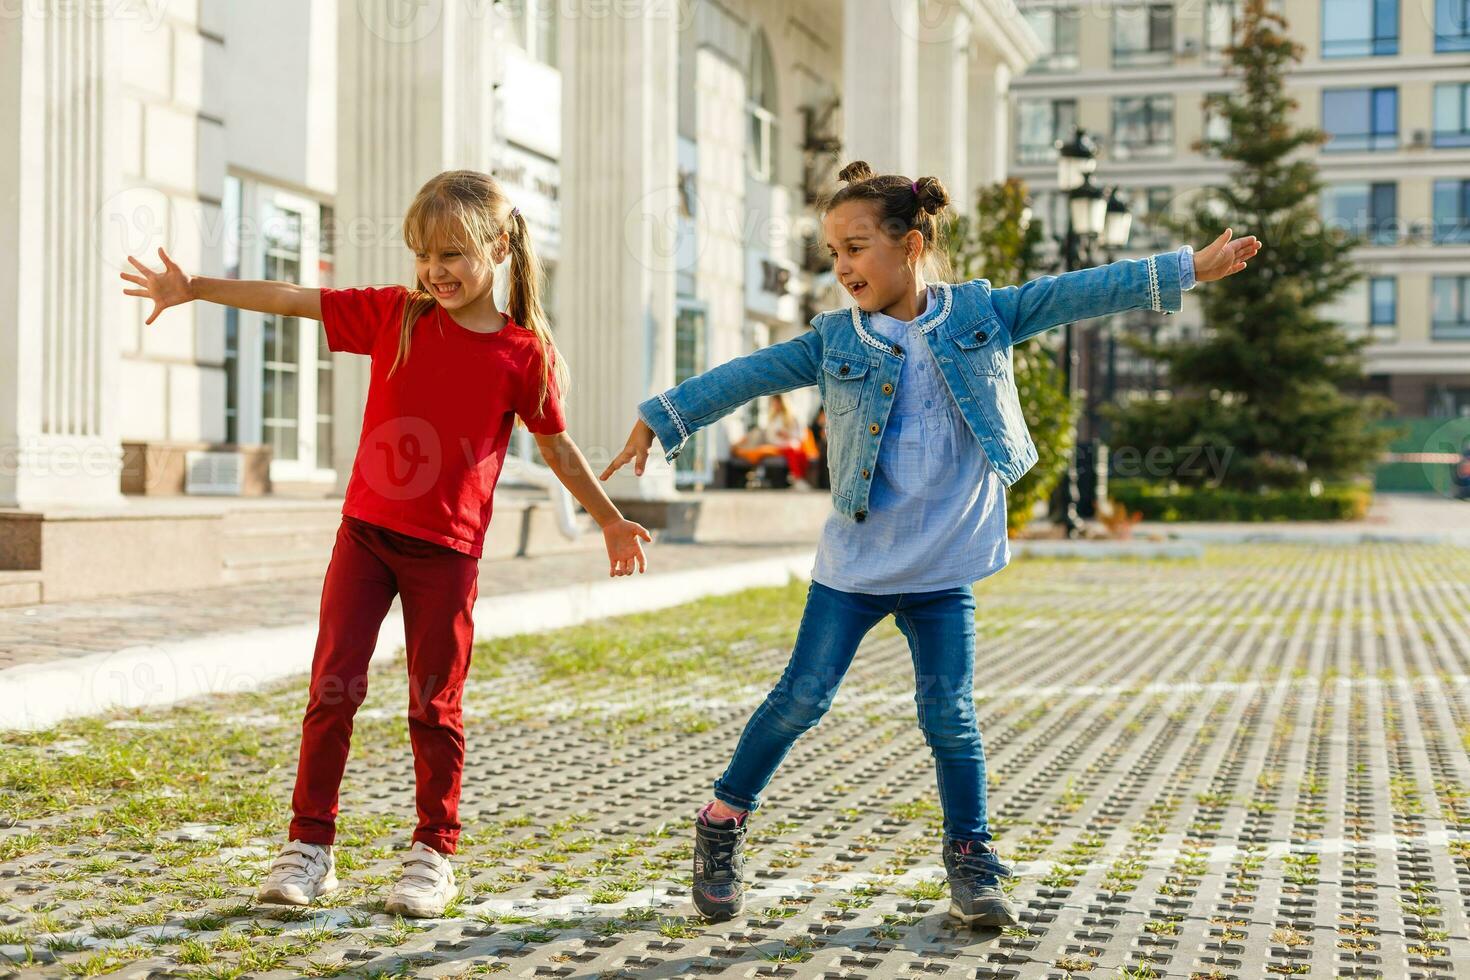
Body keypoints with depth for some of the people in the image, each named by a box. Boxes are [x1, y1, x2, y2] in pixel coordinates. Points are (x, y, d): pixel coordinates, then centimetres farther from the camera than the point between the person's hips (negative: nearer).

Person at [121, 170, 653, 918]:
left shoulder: (522, 352, -3)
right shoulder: (394, 314, 0)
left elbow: (557, 446, 7)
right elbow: (293, 299, -1)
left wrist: (612, 522, 13)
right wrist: (194, 288, -5)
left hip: (447, 551, -1)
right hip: (366, 531, 2)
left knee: (435, 703, 6)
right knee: (332, 684, 1)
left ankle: (433, 855, 19)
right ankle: (309, 844, 11)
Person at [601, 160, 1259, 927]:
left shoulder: (980, 314, 0)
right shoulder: (834, 340, 0)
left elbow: (1078, 294, -4)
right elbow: (744, 377, 3)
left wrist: (1189, 269, -6)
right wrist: (662, 420, 4)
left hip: (944, 570, 0)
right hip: (852, 565, 0)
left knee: (949, 715, 0)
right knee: (801, 698, 2)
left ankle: (971, 864, 15)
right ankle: (723, 823, 18)